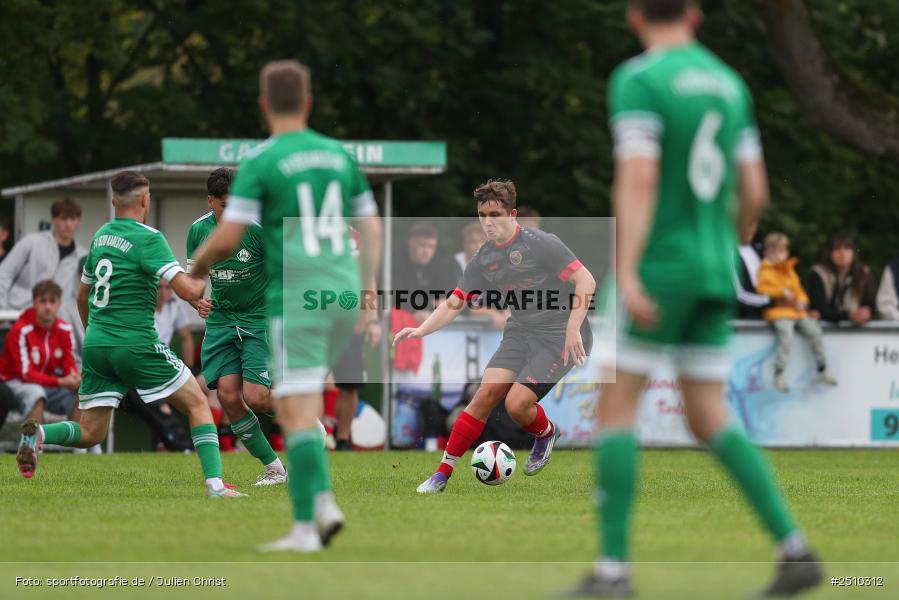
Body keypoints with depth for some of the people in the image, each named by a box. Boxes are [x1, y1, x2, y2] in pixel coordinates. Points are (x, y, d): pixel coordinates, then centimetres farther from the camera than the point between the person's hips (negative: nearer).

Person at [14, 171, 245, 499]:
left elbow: (82, 295, 24)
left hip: (95, 346, 6)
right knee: (197, 404, 6)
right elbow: (187, 290, -19)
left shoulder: (101, 235, 13)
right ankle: (215, 483, -7)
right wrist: (200, 279, 4)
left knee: (90, 433, 11)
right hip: (137, 344, -6)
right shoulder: (148, 238, -10)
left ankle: (39, 433, -16)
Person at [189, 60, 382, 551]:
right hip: (342, 290, 6)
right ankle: (322, 501, 5)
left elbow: (227, 239, -10)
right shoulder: (339, 155, 11)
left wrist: (200, 262, 11)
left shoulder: (260, 162, -7)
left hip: (294, 298, -6)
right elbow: (371, 228, 13)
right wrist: (368, 292, 17)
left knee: (297, 414, -5)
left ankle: (305, 528, -8)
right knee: (298, 404, 20)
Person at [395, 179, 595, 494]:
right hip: (520, 332, 6)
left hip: (559, 336, -6)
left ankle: (546, 433, 19)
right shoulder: (483, 260, 6)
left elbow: (586, 281, -15)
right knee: (488, 392, -12)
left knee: (517, 404, -17)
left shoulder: (540, 243, -13)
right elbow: (454, 303, 8)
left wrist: (573, 329, -22)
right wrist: (422, 330, -10)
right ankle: (443, 471, -7)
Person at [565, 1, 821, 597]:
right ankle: (796, 550, -2)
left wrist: (627, 274, -24)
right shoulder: (729, 83, 13)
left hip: (660, 266, -6)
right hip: (714, 271, 6)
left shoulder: (638, 79, -8)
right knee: (710, 422, 10)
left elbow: (637, 180, -19)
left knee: (616, 409, -1)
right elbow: (755, 191, 13)